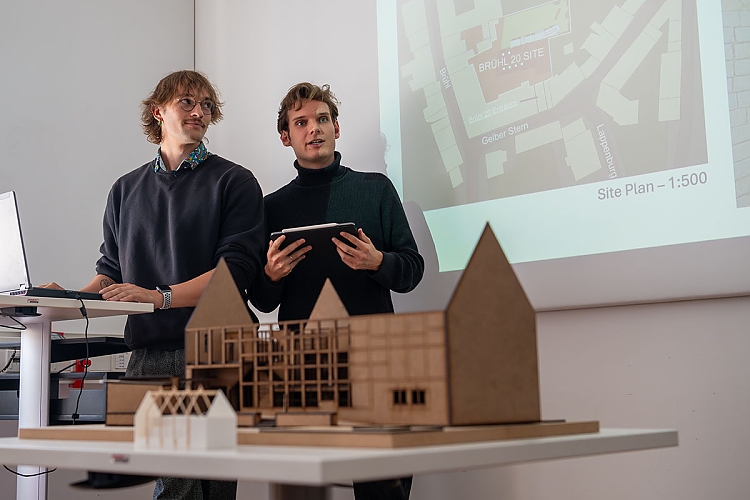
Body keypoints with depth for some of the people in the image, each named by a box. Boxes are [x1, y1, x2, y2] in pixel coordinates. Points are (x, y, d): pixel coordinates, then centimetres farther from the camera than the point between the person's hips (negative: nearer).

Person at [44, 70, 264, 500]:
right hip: (149, 355, 3)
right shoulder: (126, 190, 20)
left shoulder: (234, 182, 6)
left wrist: (159, 297, -15)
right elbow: (111, 270, 22)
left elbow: (237, 268, -6)